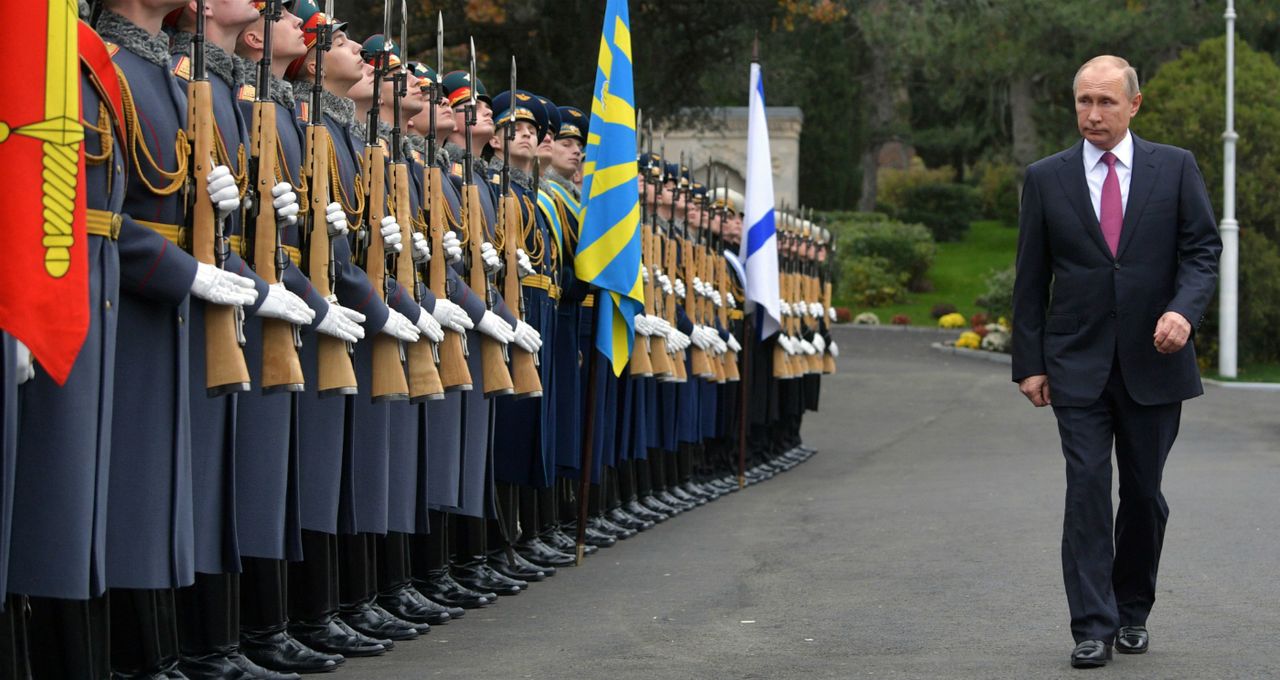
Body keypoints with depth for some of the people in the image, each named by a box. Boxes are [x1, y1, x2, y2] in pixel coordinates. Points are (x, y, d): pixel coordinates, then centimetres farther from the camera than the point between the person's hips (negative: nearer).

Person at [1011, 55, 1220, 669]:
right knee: (1087, 488, -7)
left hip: (1153, 360, 1)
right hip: (1077, 364, 0)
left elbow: (1202, 251, 1)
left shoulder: (1176, 168, 4)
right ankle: (1092, 628, -5)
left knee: (1144, 492, 8)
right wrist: (1028, 363, 0)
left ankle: (1133, 612, 24)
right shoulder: (1046, 178, 5)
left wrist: (1184, 310, -18)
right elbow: (1031, 279, 5)